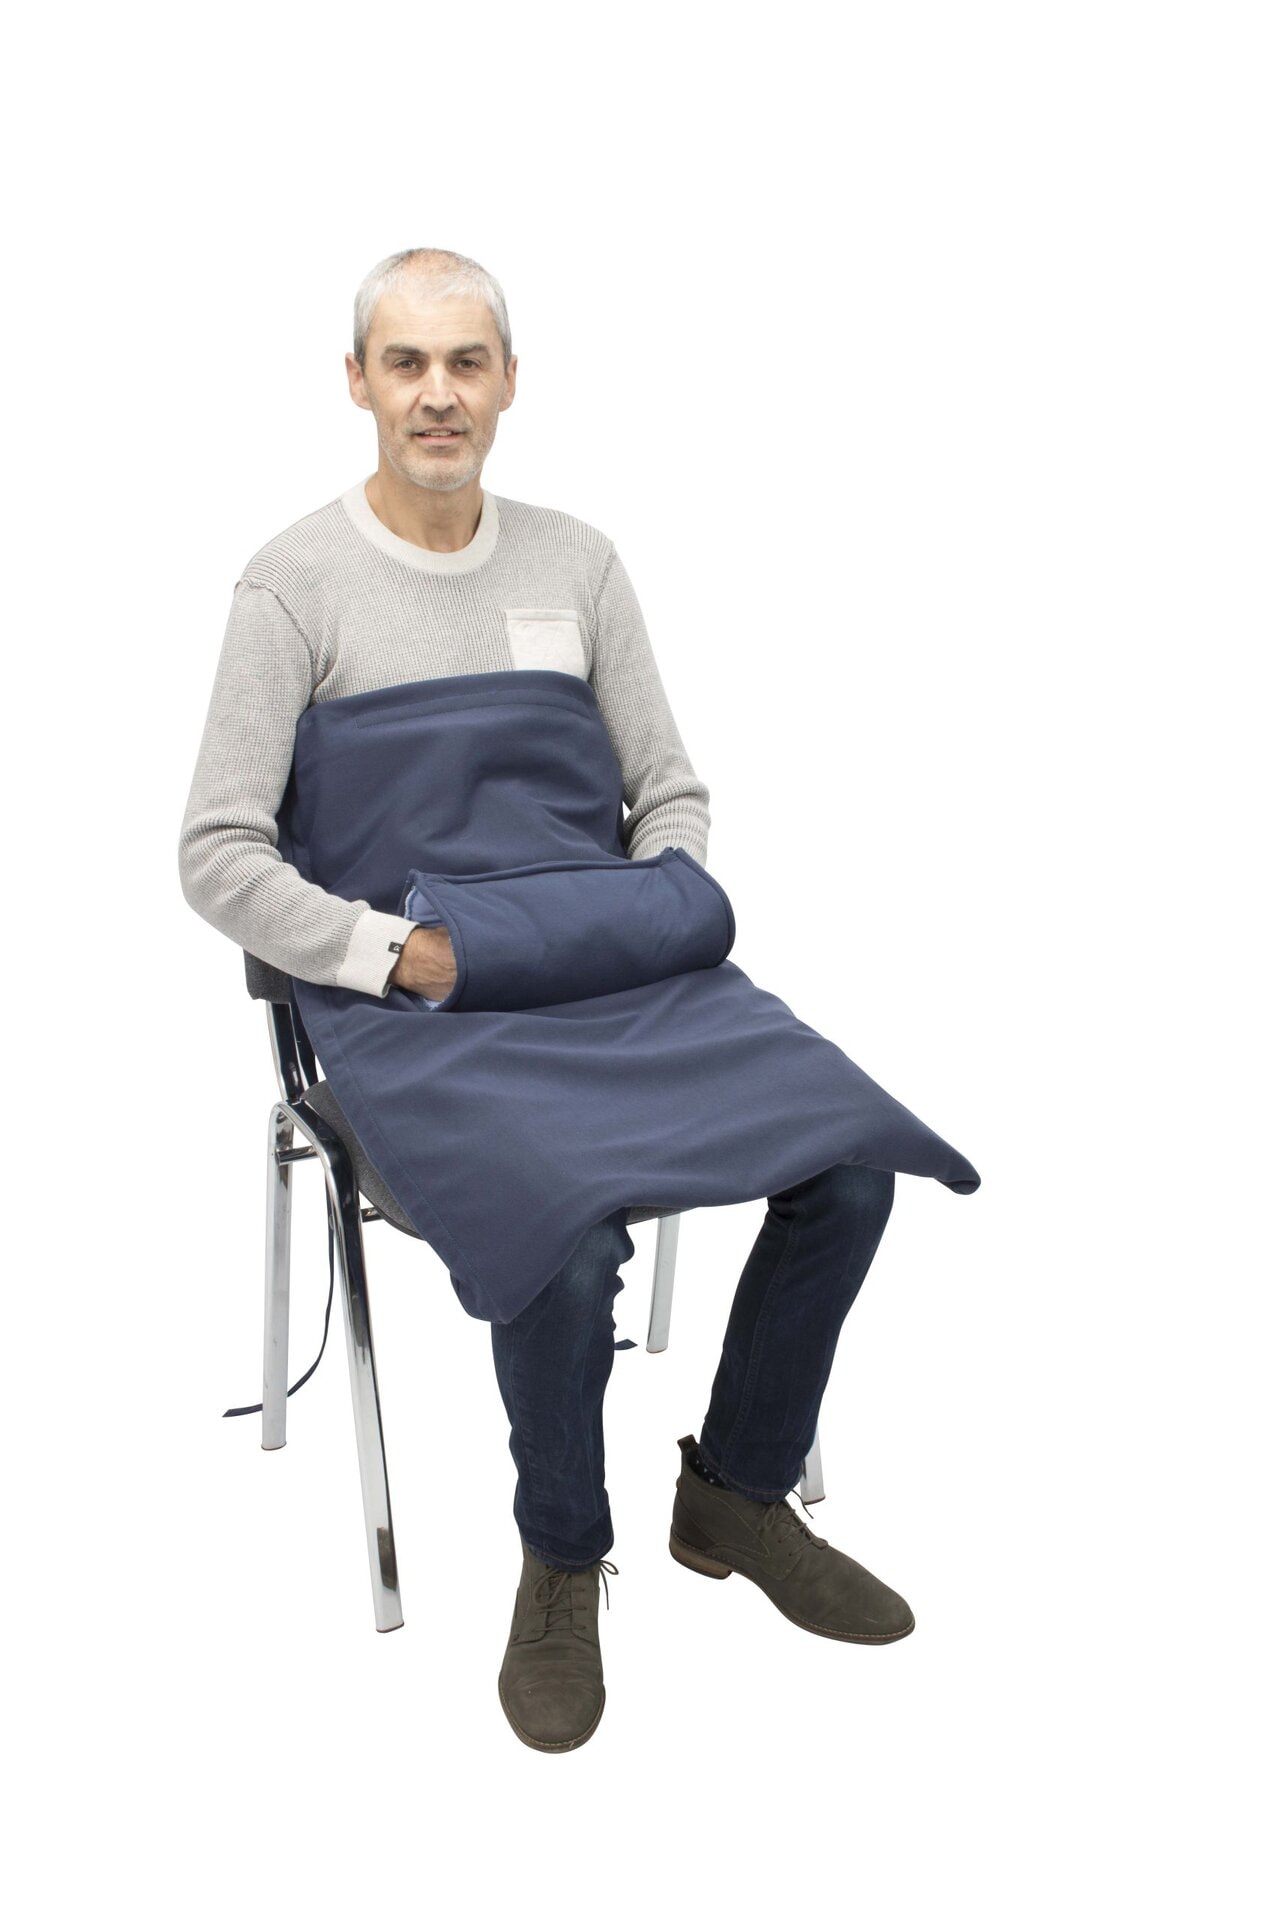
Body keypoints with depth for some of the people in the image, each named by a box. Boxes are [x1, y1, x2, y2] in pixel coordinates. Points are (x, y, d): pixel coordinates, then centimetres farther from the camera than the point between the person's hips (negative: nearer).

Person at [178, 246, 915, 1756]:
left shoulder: (579, 564, 10)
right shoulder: (297, 583, -4)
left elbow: (670, 793, 14)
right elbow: (218, 857, -9)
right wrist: (402, 953, -18)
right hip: (409, 1003, -5)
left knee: (848, 1168, -13)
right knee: (566, 1243, -32)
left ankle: (737, 1494, 10)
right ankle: (563, 1568, -2)